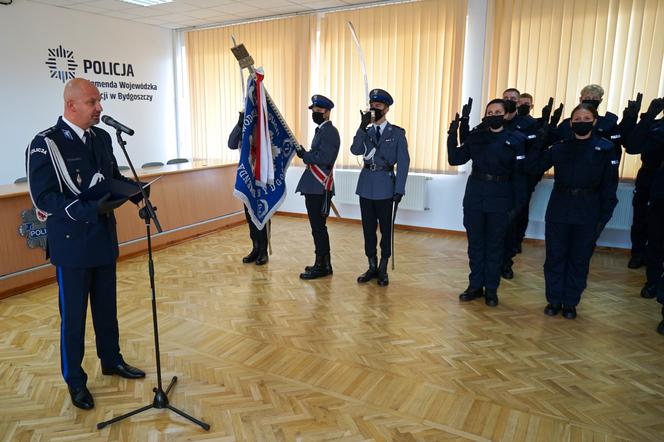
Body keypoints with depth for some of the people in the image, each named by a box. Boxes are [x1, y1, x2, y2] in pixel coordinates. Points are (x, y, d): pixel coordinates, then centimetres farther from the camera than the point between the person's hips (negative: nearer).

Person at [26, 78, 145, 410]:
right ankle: (74, 380, 26)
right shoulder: (45, 144, -15)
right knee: (73, 314, 8)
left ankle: (111, 360, 38)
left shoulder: (102, 137, 5)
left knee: (107, 306, 18)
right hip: (71, 244, -6)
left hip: (104, 238, 6)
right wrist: (93, 209, -31)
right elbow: (44, 199, -19)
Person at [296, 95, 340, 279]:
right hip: (314, 187, 10)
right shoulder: (321, 131, 20)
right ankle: (323, 264, 23)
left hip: (320, 188, -10)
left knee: (318, 227, -5)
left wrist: (304, 154, -12)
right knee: (318, 226, 14)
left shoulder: (330, 131, -11)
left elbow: (325, 158, -21)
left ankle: (322, 266, 4)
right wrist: (305, 154, 8)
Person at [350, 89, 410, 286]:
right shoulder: (365, 132, 10)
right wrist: (363, 126, -16)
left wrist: (399, 189, -10)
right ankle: (372, 267, 20)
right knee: (368, 227, 8)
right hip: (366, 184, 4)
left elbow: (403, 162, -4)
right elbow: (355, 150, -8)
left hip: (385, 185, -3)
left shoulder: (397, 133, 0)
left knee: (385, 228, 5)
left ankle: (383, 269, 17)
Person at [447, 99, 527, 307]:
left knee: (494, 245, 7)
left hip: (500, 199, -2)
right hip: (474, 197, 3)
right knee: (475, 243, 10)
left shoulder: (515, 139, -2)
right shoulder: (476, 137, 5)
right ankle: (475, 285, 23)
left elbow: (519, 175, -3)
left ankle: (491, 289, 19)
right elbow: (455, 159, 1)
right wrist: (452, 135, -9)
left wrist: (517, 204, -6)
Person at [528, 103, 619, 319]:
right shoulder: (560, 147, 2)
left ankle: (570, 302, 24)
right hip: (559, 210, 1)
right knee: (555, 256, 7)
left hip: (588, 213, -1)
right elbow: (534, 167, -3)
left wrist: (604, 216, -5)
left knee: (579, 259, 9)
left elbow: (609, 186, -1)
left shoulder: (605, 149, -2)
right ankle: (554, 299, 23)